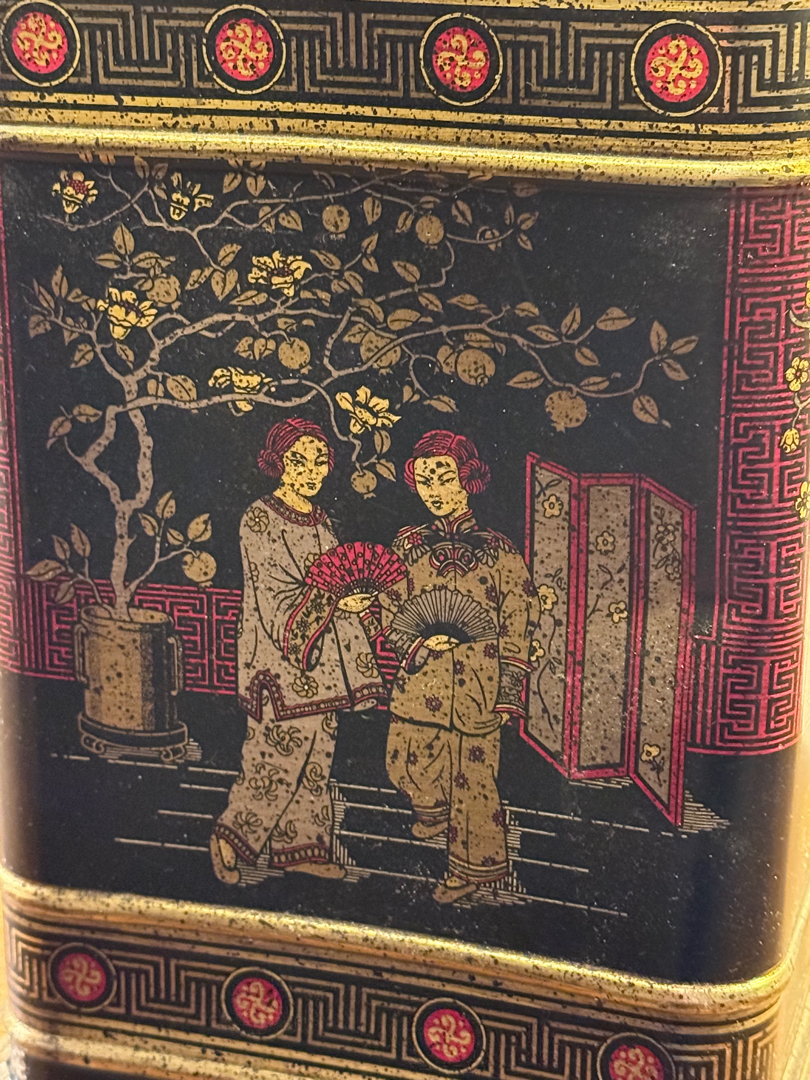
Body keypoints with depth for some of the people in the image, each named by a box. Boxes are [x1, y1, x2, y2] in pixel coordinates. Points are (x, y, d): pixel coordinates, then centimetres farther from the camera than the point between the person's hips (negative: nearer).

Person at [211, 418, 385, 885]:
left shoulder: (319, 520, 13)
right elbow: (274, 598, -16)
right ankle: (230, 839, 9)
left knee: (315, 754, 10)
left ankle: (302, 845, 19)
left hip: (321, 658, 7)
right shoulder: (260, 518, -10)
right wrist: (333, 600, -24)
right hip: (282, 657, -7)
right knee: (281, 754, -6)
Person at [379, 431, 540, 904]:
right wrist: (416, 644, -11)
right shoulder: (409, 544, 7)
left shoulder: (498, 550, -3)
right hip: (420, 680, 4)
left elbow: (519, 624, -1)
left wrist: (508, 693, -3)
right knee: (405, 760, 6)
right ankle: (436, 808, 39)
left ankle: (477, 861, 20)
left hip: (477, 685, -4)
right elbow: (390, 612, 10)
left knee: (473, 775, 1)